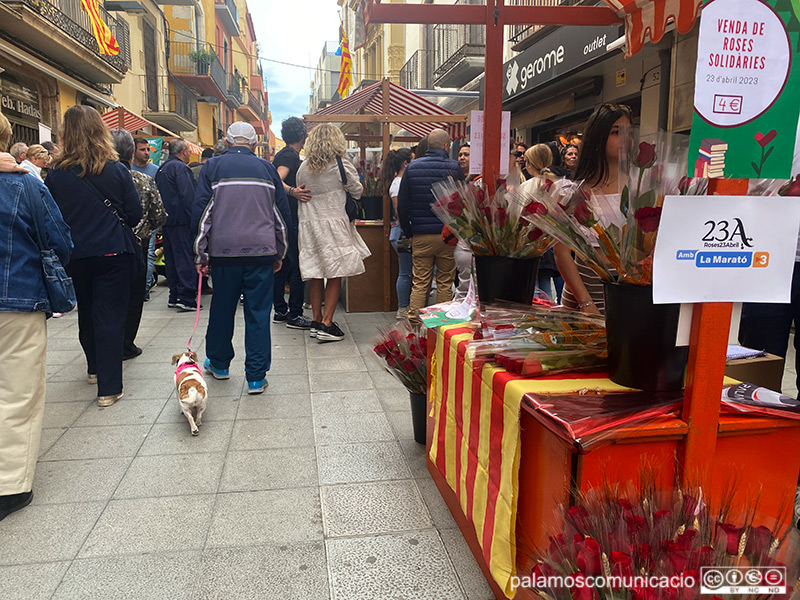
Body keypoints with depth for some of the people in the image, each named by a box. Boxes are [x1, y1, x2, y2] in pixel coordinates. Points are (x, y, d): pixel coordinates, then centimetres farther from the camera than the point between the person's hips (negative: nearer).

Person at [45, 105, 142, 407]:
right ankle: (109, 388, 0)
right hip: (114, 254, -2)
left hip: (75, 255, 3)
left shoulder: (55, 175, -6)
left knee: (87, 313, 21)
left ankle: (95, 368, 41)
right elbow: (135, 213, -4)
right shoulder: (116, 170, -9)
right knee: (110, 316, 1)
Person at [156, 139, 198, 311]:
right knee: (186, 259, -8)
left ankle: (174, 296, 16)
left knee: (171, 258, 12)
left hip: (166, 223, 9)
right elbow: (188, 196, -18)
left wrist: (162, 219, 21)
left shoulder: (161, 169, 18)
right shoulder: (181, 168, -10)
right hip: (181, 222, -9)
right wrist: (194, 221, -17)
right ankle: (187, 298, -10)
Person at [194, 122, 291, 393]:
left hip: (224, 251, 0)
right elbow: (283, 214, 10)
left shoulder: (213, 166, 3)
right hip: (261, 251, 0)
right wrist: (279, 254, 18)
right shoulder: (266, 167, 8)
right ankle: (256, 377, 4)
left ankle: (219, 363, 33)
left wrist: (201, 254, 6)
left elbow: (200, 212, 0)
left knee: (222, 309, 15)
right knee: (258, 313, 3)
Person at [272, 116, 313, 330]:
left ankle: (280, 311, 21)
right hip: (290, 219, -10)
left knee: (283, 265, 13)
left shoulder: (283, 154, 18)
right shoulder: (290, 155, -12)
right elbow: (277, 180, -28)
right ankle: (295, 315, -5)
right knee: (299, 267, -7)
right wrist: (293, 191, -45)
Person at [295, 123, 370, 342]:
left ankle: (317, 321, 17)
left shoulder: (303, 168, 5)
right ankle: (326, 325, -3)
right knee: (335, 276, 0)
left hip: (308, 224, 5)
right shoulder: (342, 166, -7)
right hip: (333, 223, -5)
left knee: (316, 275, 11)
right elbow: (357, 192, 4)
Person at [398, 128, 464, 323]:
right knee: (445, 283, 7)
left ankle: (414, 320, 6)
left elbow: (402, 206, 4)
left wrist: (409, 233, 11)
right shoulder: (454, 167, -3)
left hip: (420, 235, 2)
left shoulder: (412, 167, 4)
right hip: (448, 234, -2)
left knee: (420, 283, 7)